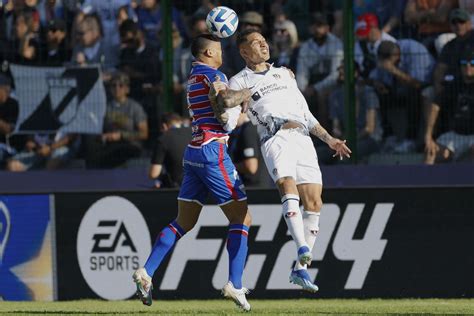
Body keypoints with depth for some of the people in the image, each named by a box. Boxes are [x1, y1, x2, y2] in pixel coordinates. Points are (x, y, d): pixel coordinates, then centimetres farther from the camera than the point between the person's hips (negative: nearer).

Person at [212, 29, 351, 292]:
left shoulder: (284, 74, 29)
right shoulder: (239, 82, 14)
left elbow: (305, 113, 30)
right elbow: (226, 100, -13)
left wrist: (329, 139, 24)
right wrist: (249, 93, -3)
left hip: (303, 139, 5)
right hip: (275, 139, -5)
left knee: (314, 203, -6)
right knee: (288, 186, -32)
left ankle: (300, 269, 1)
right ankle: (303, 249, -43)